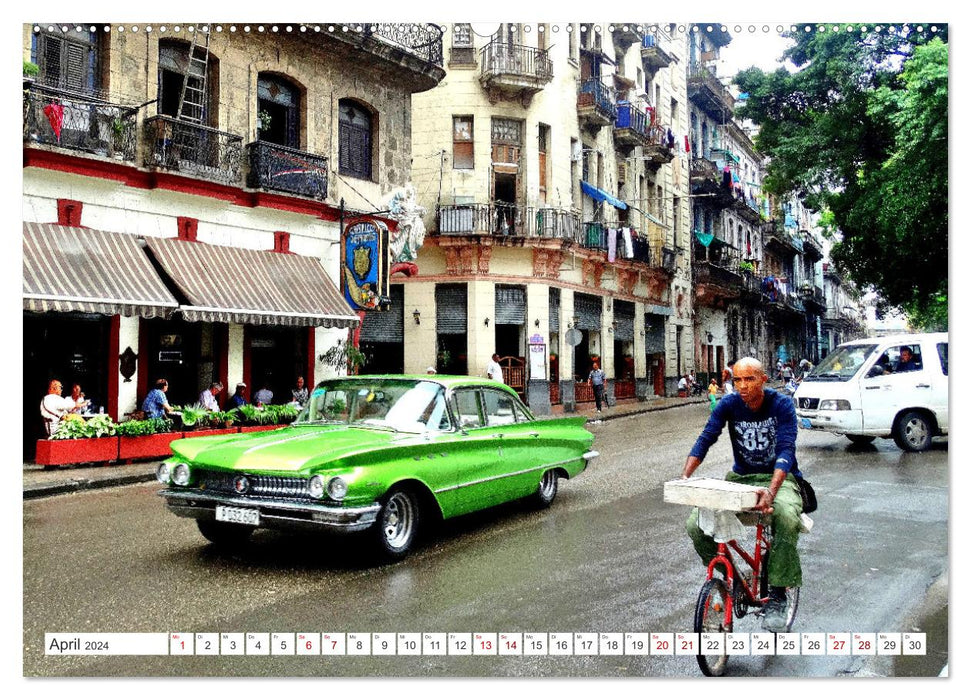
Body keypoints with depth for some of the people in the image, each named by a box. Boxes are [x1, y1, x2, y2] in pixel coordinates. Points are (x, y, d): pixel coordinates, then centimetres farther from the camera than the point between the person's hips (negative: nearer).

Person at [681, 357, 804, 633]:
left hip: (778, 478, -3)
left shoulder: (782, 405, -14)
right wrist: (685, 476, -31)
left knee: (787, 517, -39)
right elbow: (705, 439, -13)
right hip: (740, 477, 3)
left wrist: (771, 490, -43)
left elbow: (786, 450, -25)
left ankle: (777, 594, -19)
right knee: (696, 524, -19)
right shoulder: (729, 404, -6)